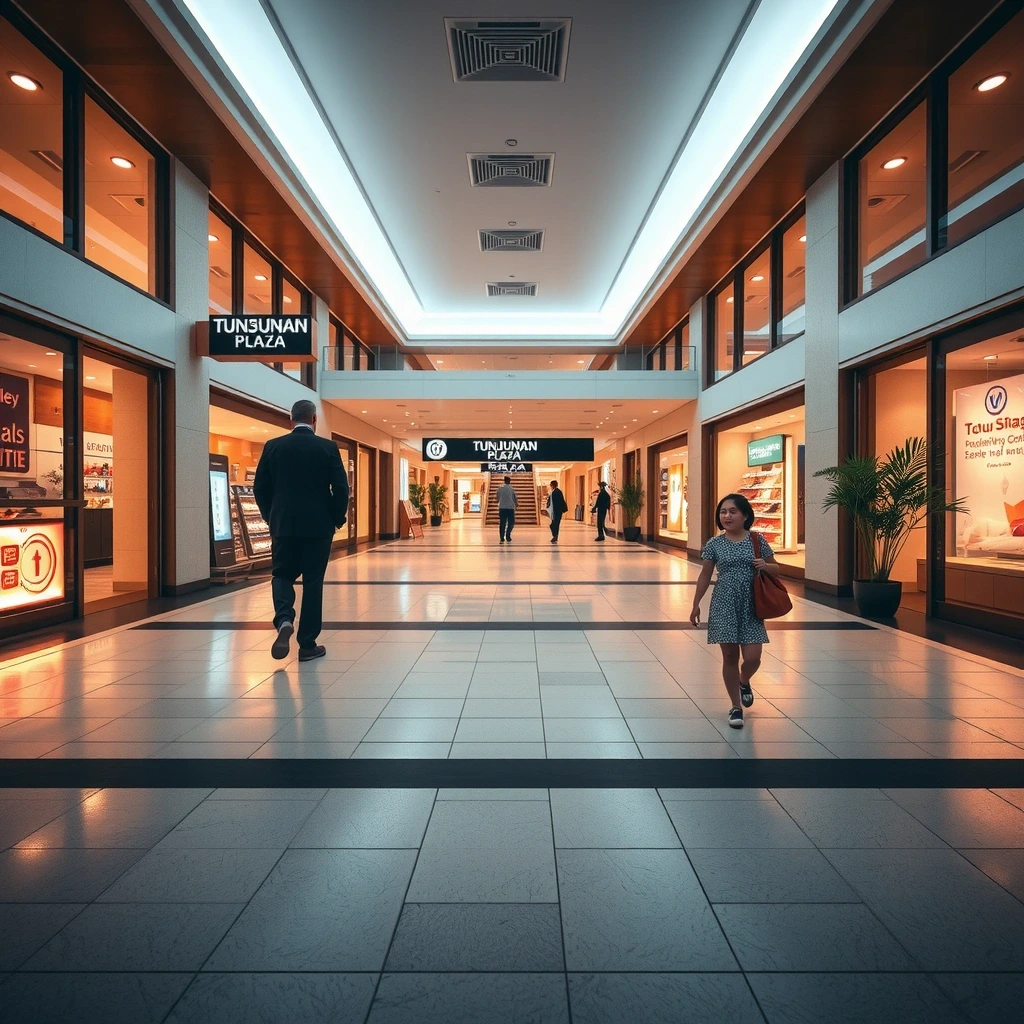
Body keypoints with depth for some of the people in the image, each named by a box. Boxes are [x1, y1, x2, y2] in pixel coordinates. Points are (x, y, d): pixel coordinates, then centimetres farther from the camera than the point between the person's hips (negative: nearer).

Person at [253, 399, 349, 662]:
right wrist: (336, 519, 6)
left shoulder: (273, 446, 2)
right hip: (318, 526, -1)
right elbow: (341, 489, -8)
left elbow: (259, 488, 3)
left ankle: (284, 620, -11)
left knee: (282, 574, 16)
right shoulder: (328, 448, -4)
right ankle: (308, 645, 11)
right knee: (313, 582, 7)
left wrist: (272, 517, 17)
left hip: (283, 524, 1)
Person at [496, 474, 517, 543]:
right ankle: (508, 537, 2)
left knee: (502, 523, 5)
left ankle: (501, 538, 0)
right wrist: (517, 504, 23)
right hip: (510, 507, -3)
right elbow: (514, 497, 5)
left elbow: (498, 498, 14)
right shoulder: (511, 488, -1)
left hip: (502, 507, 3)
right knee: (511, 522, 9)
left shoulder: (500, 488, 6)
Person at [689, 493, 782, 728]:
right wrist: (696, 604, 5)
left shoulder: (757, 540, -1)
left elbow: (776, 569, 9)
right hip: (724, 605, 0)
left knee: (752, 657, -3)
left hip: (751, 605, 0)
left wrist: (765, 566, -14)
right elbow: (705, 575, 5)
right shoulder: (714, 544, -1)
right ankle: (736, 706, 21)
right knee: (730, 656, 5)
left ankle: (744, 682, 35)